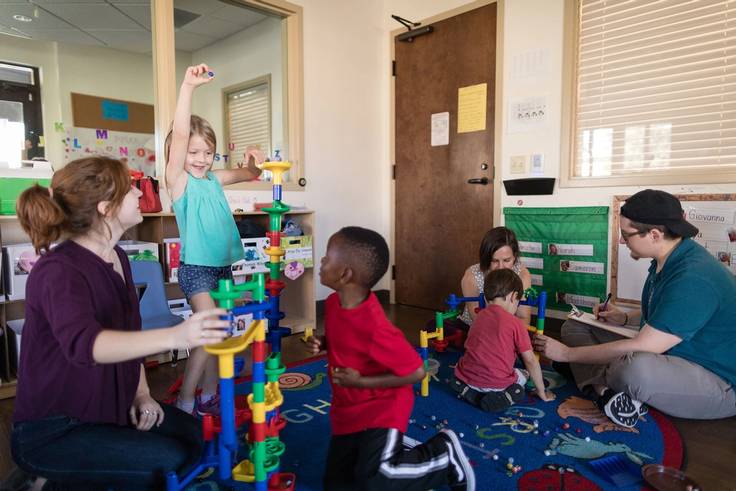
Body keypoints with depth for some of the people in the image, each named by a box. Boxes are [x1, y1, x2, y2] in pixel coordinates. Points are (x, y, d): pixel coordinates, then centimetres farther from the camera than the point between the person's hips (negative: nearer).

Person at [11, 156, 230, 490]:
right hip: (51, 431, -8)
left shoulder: (117, 257, 2)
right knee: (169, 461, -18)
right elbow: (82, 343, -45)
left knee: (190, 434, 4)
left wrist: (141, 393, 1)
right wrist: (175, 337, -59)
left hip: (106, 407, 8)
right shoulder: (59, 271, -25)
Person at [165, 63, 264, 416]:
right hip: (196, 269, -6)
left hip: (223, 267, 7)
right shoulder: (179, 180, -7)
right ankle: (184, 402, 7)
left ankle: (208, 397, 27)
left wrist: (253, 161, -6)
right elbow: (178, 136, -20)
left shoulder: (214, 180, 10)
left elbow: (249, 174, 18)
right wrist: (188, 87, -26)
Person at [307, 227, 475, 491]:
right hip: (347, 409, 8)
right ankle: (392, 447, 30)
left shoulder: (375, 328, -32)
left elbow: (416, 372, -25)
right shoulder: (333, 302, -7)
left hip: (381, 407, -8)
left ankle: (444, 453, 1)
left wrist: (360, 382, -25)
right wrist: (321, 343, -7)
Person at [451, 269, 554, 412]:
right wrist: (542, 392, 9)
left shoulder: (479, 316, 8)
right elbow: (530, 360, -3)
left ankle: (468, 391, 5)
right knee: (523, 375, 26)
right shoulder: (516, 324, -7)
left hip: (467, 378, 4)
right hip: (496, 383, -3)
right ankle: (502, 397, -2)